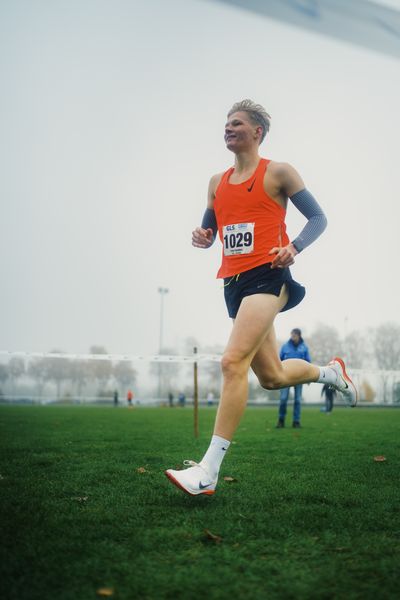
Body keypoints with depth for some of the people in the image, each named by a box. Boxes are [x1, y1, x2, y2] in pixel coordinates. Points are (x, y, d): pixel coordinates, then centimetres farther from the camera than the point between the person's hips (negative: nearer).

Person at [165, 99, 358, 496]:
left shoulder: (278, 172, 2)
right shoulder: (217, 182, 18)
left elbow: (318, 218, 3)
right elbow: (208, 230, 23)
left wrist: (293, 247, -17)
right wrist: (202, 238, -2)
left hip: (267, 276, -7)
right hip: (234, 283, 7)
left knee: (233, 361, -23)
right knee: (272, 377, 13)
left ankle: (208, 471, -21)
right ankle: (329, 372, 44)